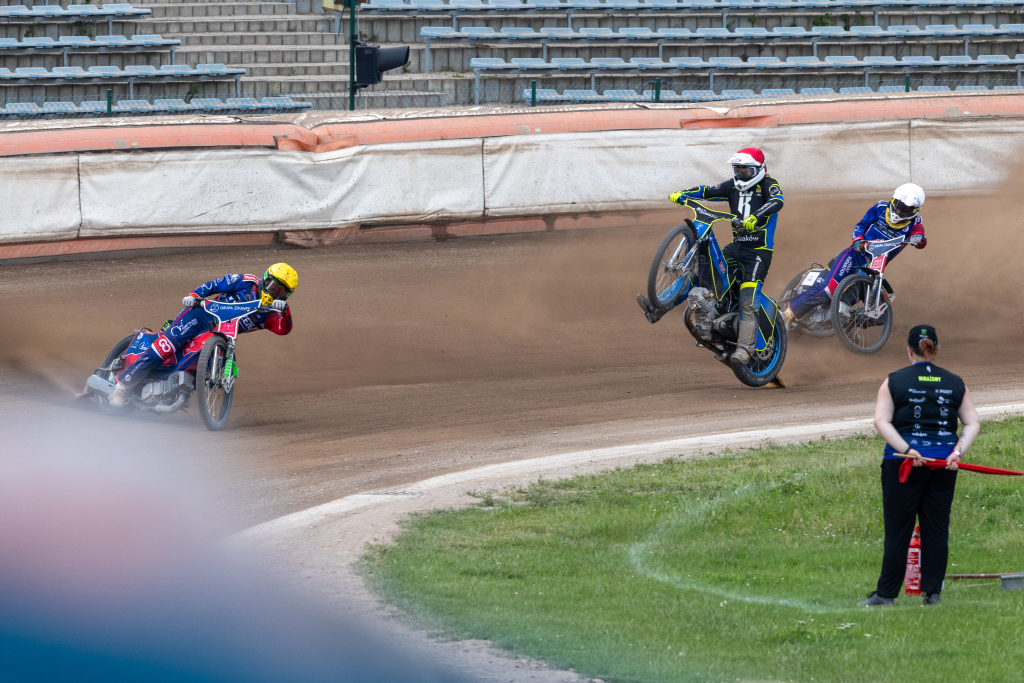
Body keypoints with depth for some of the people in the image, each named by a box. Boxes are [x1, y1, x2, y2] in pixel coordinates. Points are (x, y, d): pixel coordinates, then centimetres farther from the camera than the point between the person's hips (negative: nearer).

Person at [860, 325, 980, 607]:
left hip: (903, 464, -2)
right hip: (944, 465, 2)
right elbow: (972, 423, 2)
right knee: (937, 528, 8)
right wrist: (957, 451, -8)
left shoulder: (894, 382, 0)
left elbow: (881, 421, -10)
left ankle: (886, 593, 2)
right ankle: (932, 591, 8)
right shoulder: (955, 383, 8)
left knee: (898, 530, 1)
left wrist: (906, 450, -16)